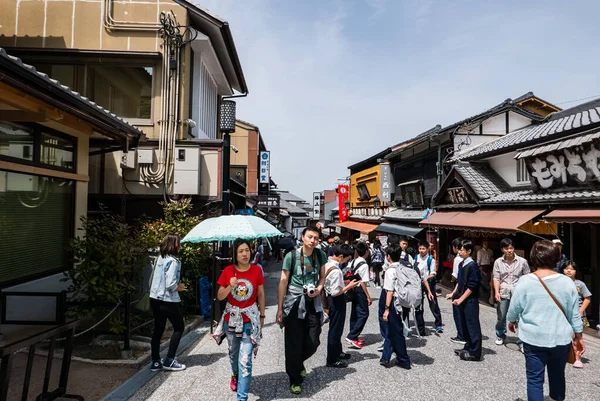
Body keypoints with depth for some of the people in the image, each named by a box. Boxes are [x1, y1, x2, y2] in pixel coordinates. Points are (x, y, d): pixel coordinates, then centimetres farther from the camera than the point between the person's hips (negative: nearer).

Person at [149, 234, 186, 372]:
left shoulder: (160, 258, 8)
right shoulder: (173, 261, -18)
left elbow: (158, 279, 14)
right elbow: (170, 284, -25)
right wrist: (179, 287, -5)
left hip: (155, 298, 8)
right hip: (168, 300, -8)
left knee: (158, 329, 14)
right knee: (179, 328, 8)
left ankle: (155, 362, 19)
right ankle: (169, 361, 9)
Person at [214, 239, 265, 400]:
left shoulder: (257, 270, -9)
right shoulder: (228, 271, -9)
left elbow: (261, 294, 2)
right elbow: (219, 297, -4)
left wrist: (262, 315, 7)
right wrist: (230, 287, -23)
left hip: (250, 319, -2)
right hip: (231, 317, 2)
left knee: (245, 360, -7)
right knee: (233, 352, 24)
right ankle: (235, 375, 54)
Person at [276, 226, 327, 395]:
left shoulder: (321, 255, 0)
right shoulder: (291, 256, -11)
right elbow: (283, 282, -9)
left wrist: (319, 289, -8)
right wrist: (279, 308, -9)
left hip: (313, 302, 4)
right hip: (294, 303, -3)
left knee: (313, 342, 8)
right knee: (294, 344, 3)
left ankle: (298, 363, 39)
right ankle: (295, 380, 21)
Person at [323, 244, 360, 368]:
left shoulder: (328, 264, 0)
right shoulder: (336, 271, -29)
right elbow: (335, 292, -28)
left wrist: (346, 282, 6)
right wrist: (349, 286, -17)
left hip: (330, 299, 10)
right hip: (336, 301, -10)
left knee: (336, 328, 24)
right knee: (335, 329, 5)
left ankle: (337, 352, 43)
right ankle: (332, 360, 18)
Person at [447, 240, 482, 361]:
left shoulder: (472, 265, -17)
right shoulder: (461, 264, 9)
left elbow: (472, 286, -19)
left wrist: (461, 299, -19)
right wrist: (453, 294, 14)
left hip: (470, 301, -9)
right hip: (462, 300, 9)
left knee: (473, 325, 0)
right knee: (464, 324, 16)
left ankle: (475, 353, 7)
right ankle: (468, 347, 28)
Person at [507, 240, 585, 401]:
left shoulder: (525, 281, -13)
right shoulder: (567, 282, -7)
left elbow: (514, 308, -3)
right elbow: (575, 314, 1)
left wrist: (511, 321, 18)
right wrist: (579, 337, 14)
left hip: (534, 338, -3)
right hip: (561, 338, 3)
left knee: (535, 379, 7)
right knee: (557, 376, 22)